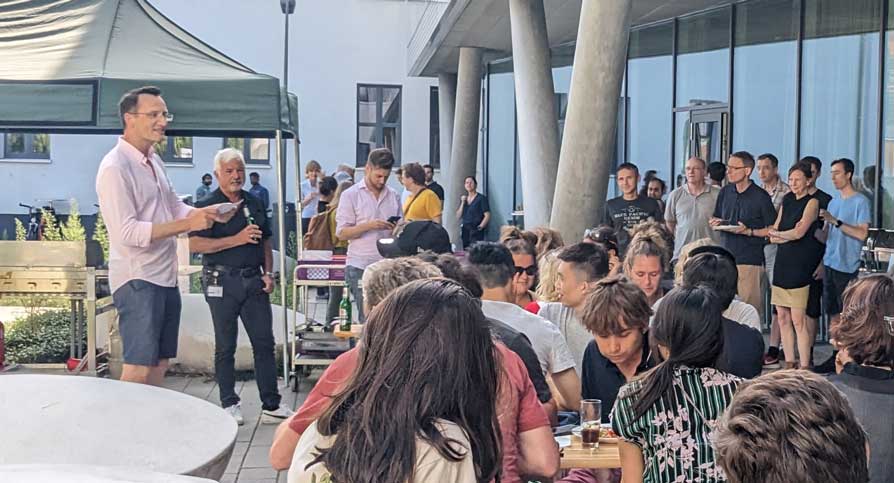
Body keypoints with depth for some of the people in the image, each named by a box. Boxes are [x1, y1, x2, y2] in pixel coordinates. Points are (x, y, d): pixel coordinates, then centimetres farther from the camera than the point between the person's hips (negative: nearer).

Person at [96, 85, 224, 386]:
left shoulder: (155, 161, 13)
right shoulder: (115, 167, -16)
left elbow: (175, 207, 22)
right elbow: (127, 232, -23)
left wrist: (206, 213, 1)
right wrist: (187, 224, -24)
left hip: (166, 277, 9)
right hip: (137, 281, -9)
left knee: (160, 363, 14)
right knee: (138, 369, -7)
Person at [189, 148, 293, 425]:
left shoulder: (254, 203, 14)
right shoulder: (207, 206, -4)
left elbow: (266, 241, 20)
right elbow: (195, 244, -14)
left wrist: (268, 273, 6)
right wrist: (237, 239, -17)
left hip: (253, 280, 5)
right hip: (222, 282, -5)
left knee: (265, 343, 4)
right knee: (225, 347, 5)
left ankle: (271, 405, 10)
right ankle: (229, 405, 17)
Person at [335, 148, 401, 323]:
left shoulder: (393, 196, 13)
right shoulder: (351, 195, 2)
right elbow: (341, 233, -4)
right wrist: (369, 225, -18)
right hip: (360, 267, -3)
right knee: (368, 318, -4)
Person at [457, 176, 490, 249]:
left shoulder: (481, 198, -2)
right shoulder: (463, 198, 14)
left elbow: (487, 216, -7)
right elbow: (458, 216, 9)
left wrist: (480, 227, -14)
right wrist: (463, 202, 0)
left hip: (476, 231, -5)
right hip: (465, 230, 6)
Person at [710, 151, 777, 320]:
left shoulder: (760, 196, -3)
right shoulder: (724, 192, 12)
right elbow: (716, 220, 22)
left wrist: (749, 231, -14)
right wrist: (715, 223, -1)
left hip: (749, 260, -5)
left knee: (751, 309, -6)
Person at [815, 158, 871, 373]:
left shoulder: (860, 202, -5)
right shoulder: (833, 202, 15)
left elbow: (862, 234, -15)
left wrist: (835, 221, -20)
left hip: (847, 267, -6)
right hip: (829, 264, 6)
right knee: (834, 315, 9)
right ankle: (836, 357, 14)